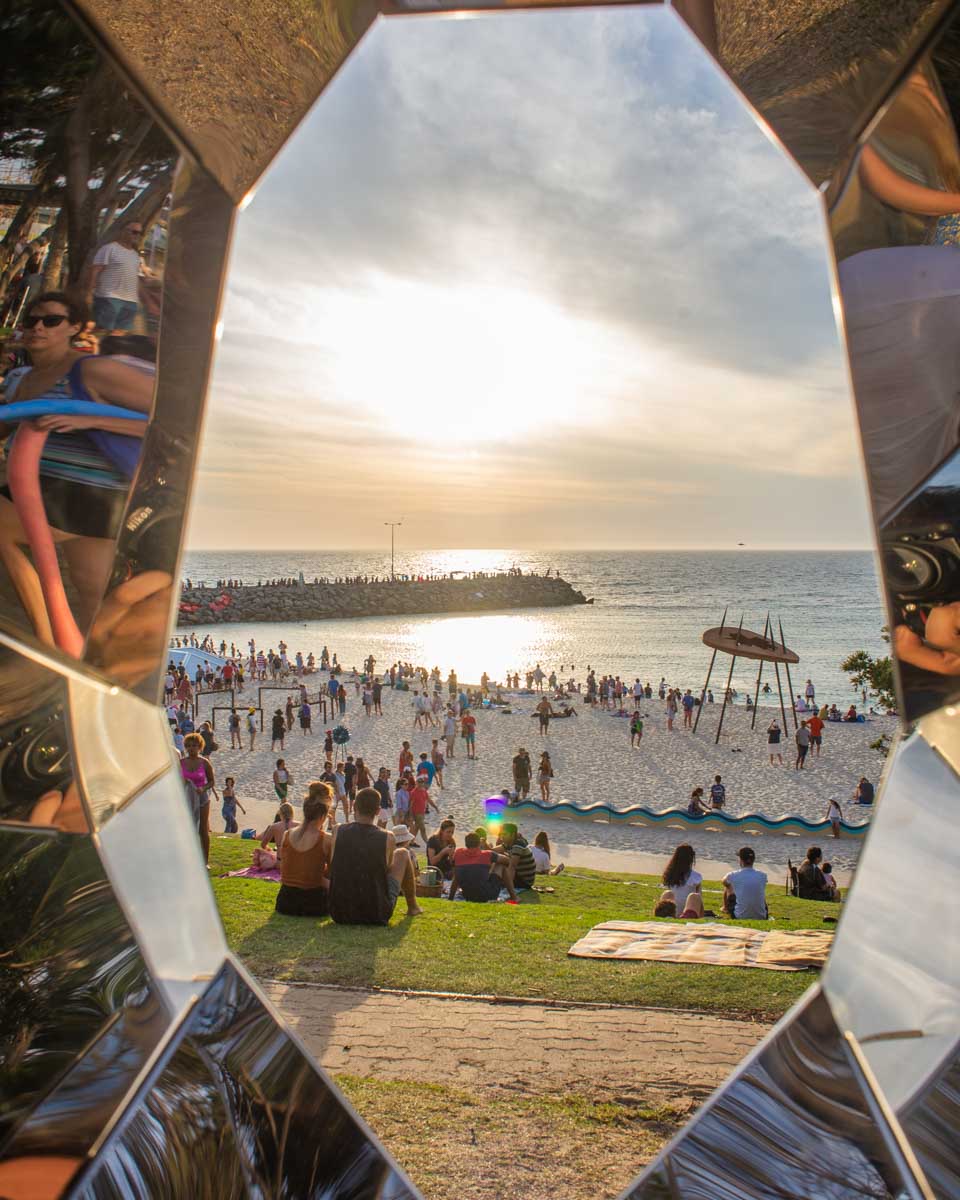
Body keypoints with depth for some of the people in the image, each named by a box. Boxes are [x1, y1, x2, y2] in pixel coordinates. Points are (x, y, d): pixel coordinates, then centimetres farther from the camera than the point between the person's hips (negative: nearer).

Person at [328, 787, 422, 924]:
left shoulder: (338, 832, -8)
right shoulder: (387, 837, -12)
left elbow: (332, 868, 8)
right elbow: (387, 868, 5)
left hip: (339, 914, 2)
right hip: (377, 915, -2)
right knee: (403, 854, 19)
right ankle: (412, 907, 35)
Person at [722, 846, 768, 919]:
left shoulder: (733, 876, -11)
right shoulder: (762, 876, -5)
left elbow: (724, 881, 15)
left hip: (740, 917, -2)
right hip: (761, 918, 2)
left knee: (728, 887, 21)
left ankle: (725, 907, 48)